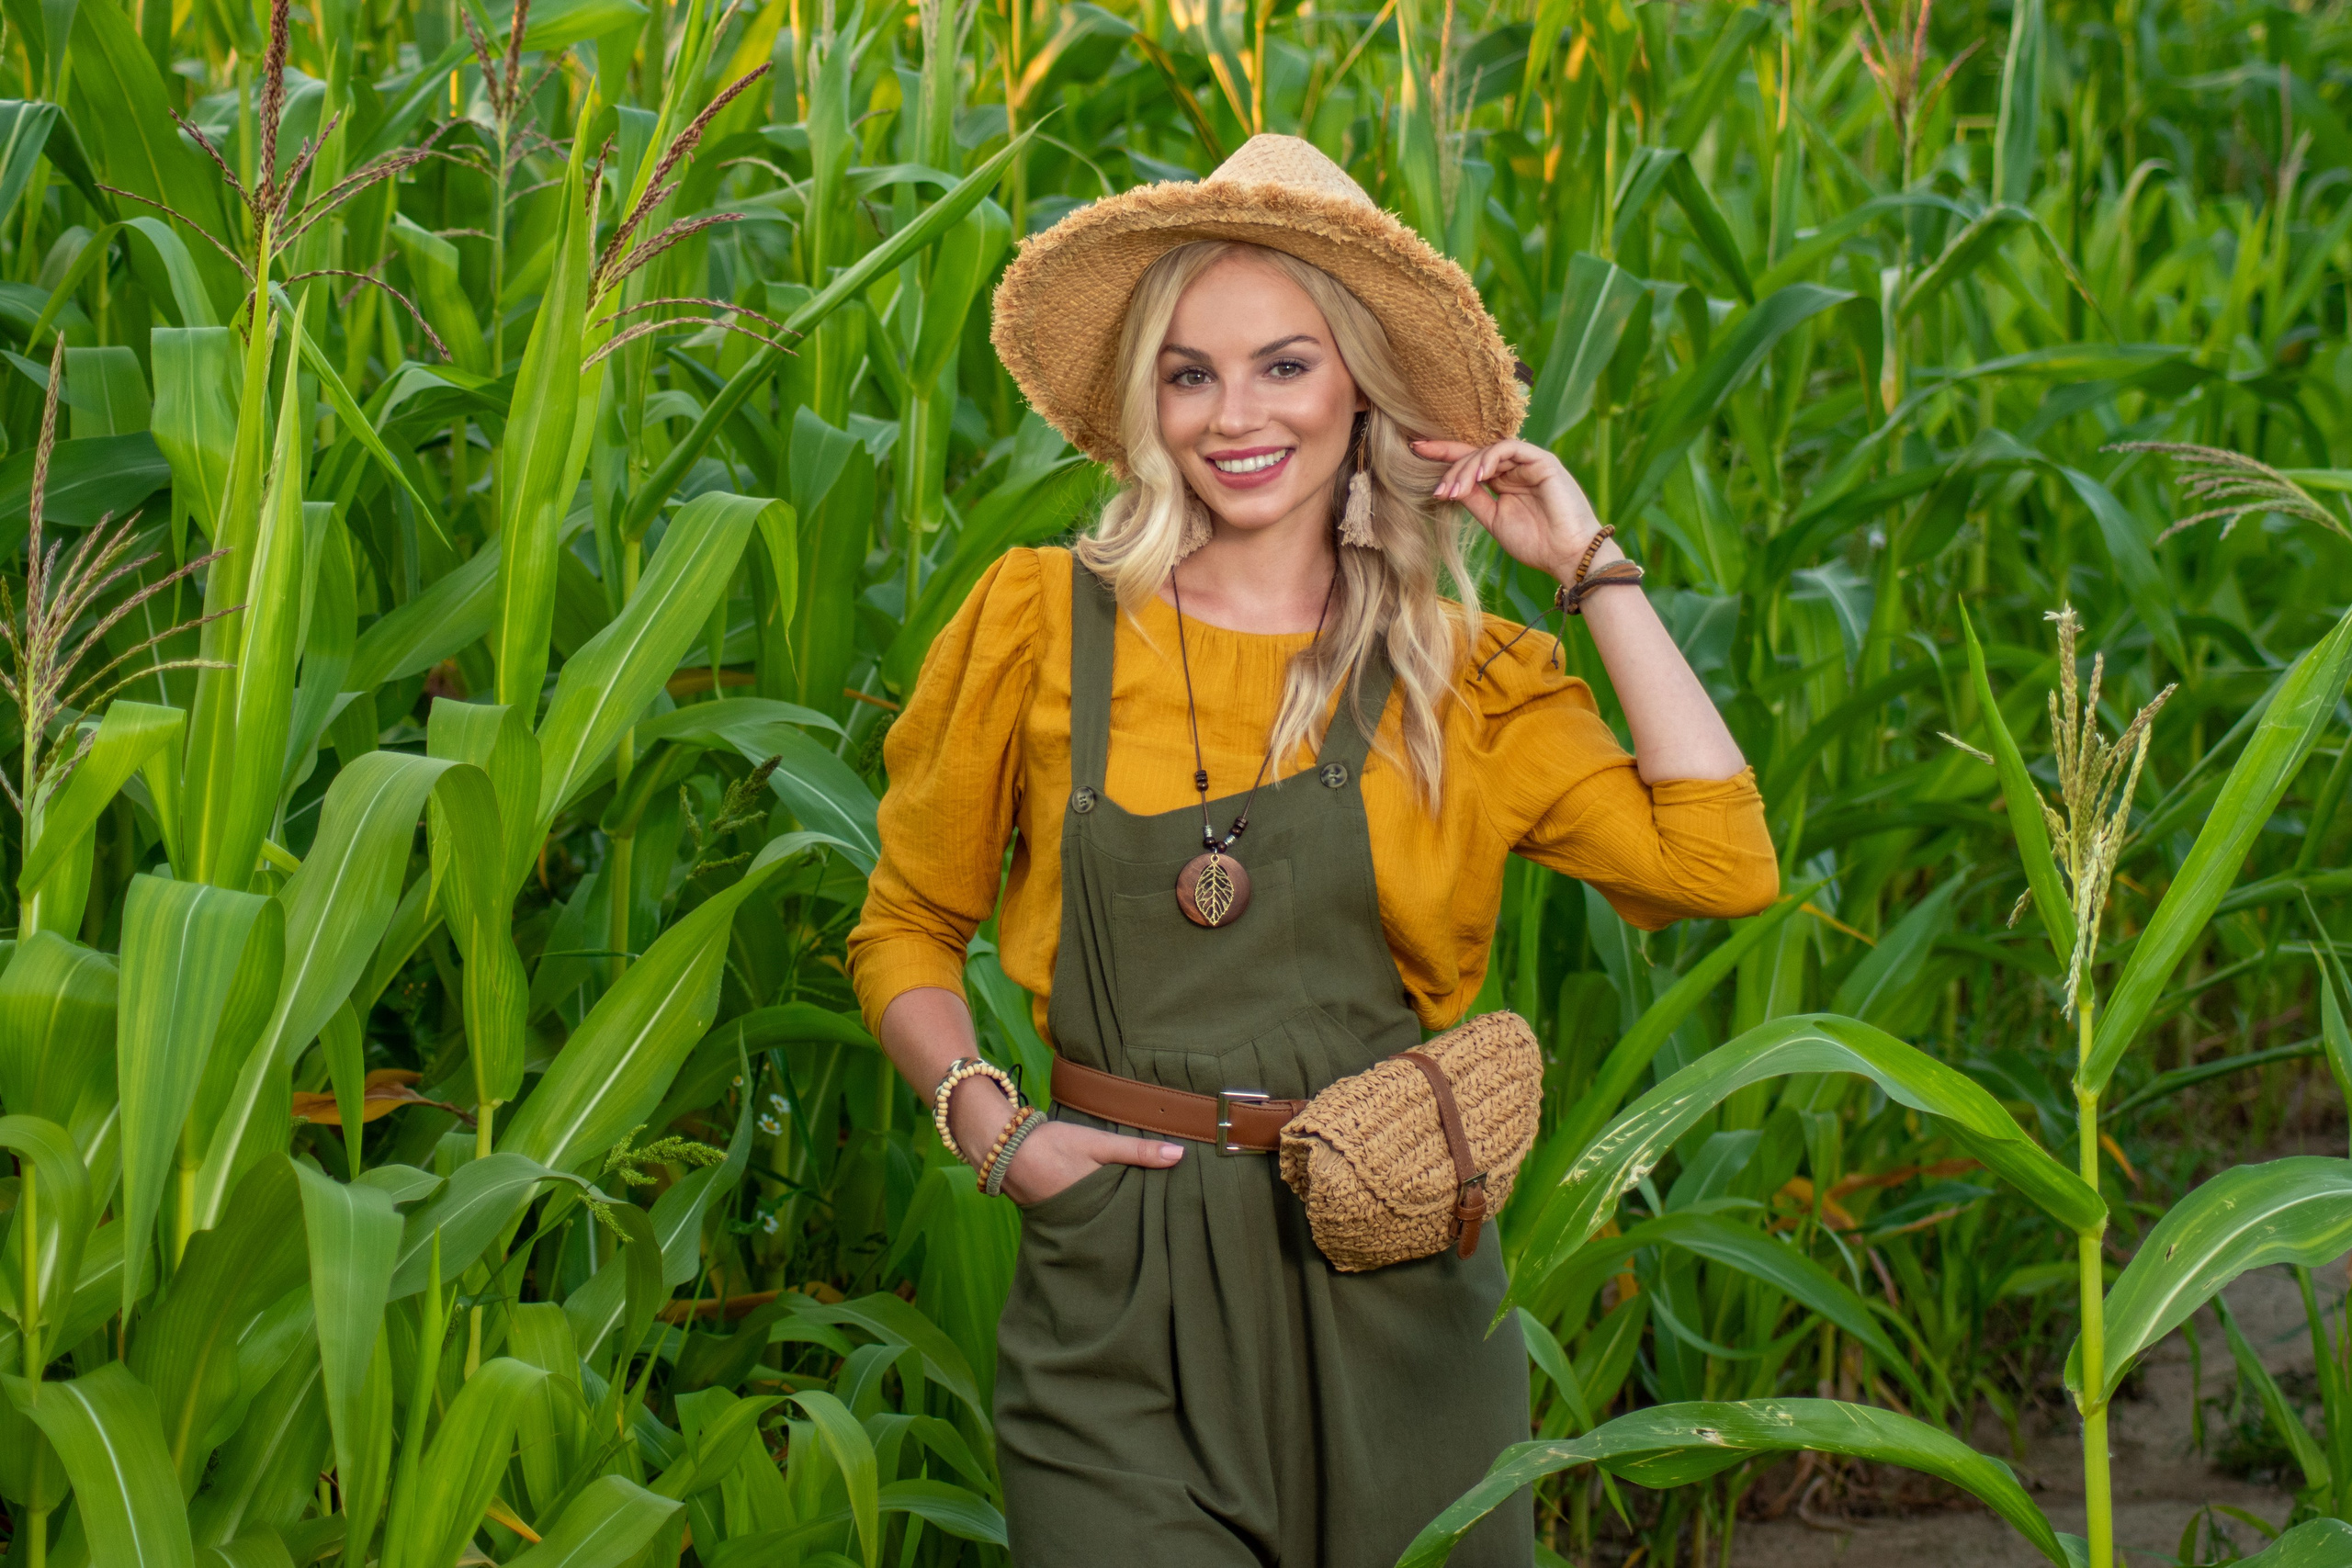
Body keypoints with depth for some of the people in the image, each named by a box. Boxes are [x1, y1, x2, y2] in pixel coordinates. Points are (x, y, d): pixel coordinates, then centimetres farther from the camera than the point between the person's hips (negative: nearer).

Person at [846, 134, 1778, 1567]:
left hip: (1388, 1290, 1)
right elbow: (907, 929, 11)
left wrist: (1593, 567, -4)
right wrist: (988, 1124, -6)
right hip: (1120, 1300, -1)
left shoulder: (1458, 679, 4)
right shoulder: (1042, 626, 1)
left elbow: (1724, 867, -9)